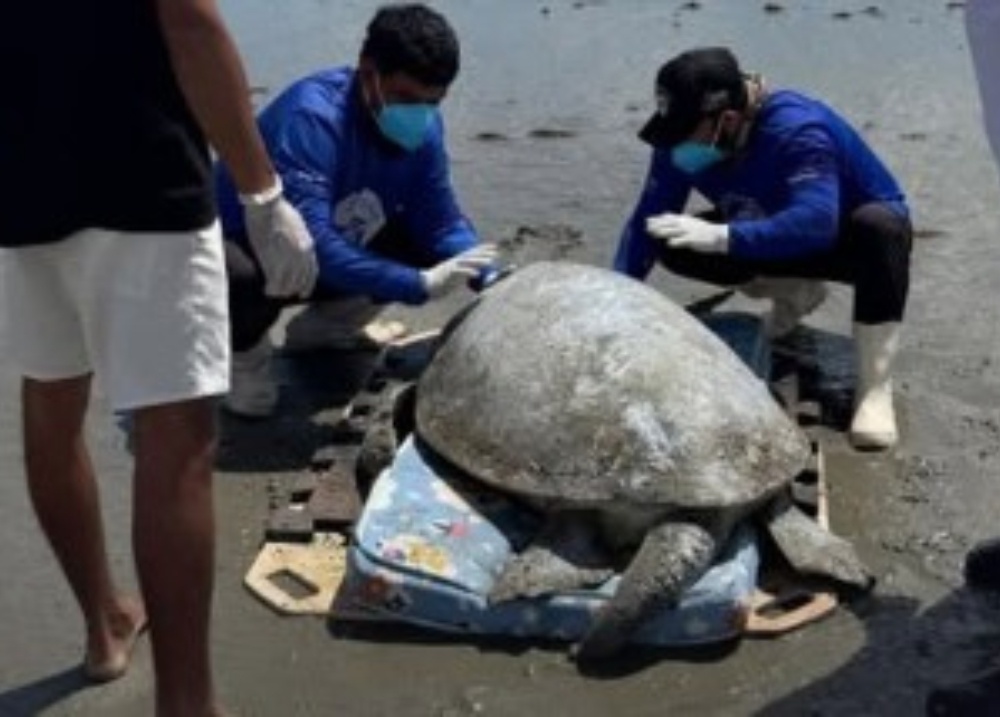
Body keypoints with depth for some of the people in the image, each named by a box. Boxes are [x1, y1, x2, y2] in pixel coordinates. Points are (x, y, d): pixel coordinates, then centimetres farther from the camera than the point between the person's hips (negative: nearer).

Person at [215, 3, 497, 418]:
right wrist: (419, 285, -46)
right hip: (247, 250, -7)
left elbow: (441, 221, -9)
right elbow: (309, 243, -43)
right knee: (245, 279, -40)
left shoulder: (421, 128, -13)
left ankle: (321, 328, 12)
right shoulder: (313, 116, -34)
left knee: (433, 248, -11)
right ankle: (244, 350, -2)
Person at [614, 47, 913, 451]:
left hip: (854, 239, -5)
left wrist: (721, 237, -60)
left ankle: (875, 390, -34)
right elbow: (647, 219, -17)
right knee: (675, 246, -15)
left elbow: (816, 222, -50)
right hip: (782, 245, 5)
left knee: (879, 224, -41)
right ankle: (794, 294, 8)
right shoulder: (680, 140, -19)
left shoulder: (795, 130, -37)